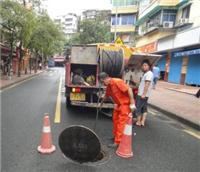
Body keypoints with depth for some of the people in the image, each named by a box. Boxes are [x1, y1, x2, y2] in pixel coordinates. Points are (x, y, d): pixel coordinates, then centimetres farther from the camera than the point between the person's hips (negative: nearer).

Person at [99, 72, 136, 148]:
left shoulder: (117, 82, -23)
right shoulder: (108, 86, 4)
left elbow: (129, 89, -26)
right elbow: (106, 96, 22)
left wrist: (132, 103, -28)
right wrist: (101, 104, 33)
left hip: (126, 104, -9)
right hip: (119, 104, 9)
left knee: (121, 123, -6)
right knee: (115, 119, 18)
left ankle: (117, 142, 1)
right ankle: (116, 135, 36)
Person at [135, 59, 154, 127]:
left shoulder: (149, 73, -13)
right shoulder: (145, 74, 16)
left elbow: (147, 84, -21)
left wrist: (143, 94, -26)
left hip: (142, 94, -10)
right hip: (141, 94, 10)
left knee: (138, 108, -2)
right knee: (144, 108, 10)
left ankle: (138, 122, 6)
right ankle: (142, 121, 15)